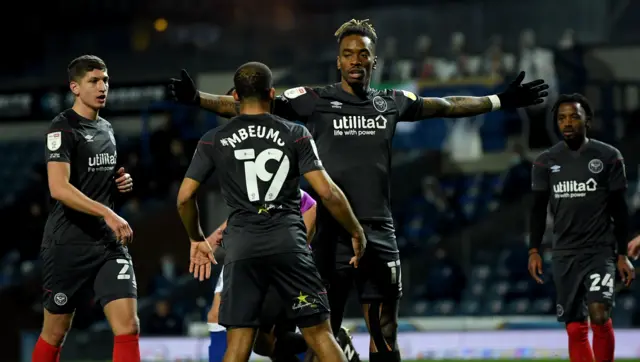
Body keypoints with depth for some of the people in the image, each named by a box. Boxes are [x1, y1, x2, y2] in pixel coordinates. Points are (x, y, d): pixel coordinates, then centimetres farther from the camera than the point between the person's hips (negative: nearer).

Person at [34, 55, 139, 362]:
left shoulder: (106, 128, 15)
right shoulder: (63, 128, -10)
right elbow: (59, 188, -23)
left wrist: (121, 183, 8)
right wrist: (107, 213, -30)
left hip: (109, 244, 6)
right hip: (68, 245, -6)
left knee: (128, 326, -9)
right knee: (55, 332, 7)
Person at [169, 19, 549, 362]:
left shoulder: (392, 103, 10)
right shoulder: (315, 100, -1)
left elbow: (448, 106, 23)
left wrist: (501, 101, 27)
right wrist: (197, 97, -16)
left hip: (380, 234, 4)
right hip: (333, 233, -3)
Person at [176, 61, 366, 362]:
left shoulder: (214, 141, 8)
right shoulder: (295, 134, 3)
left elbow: (185, 197, 7)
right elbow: (327, 192, -4)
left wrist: (197, 239, 24)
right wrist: (356, 232, 8)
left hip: (241, 246, 1)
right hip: (288, 241, -1)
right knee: (320, 334, 5)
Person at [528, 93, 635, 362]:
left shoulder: (609, 157, -2)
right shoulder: (546, 162, 5)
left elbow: (619, 209, 1)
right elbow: (539, 209, 10)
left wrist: (623, 255, -2)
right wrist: (534, 251, 0)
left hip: (601, 251, -3)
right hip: (564, 255, 3)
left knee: (599, 315, -20)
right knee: (575, 329, 1)